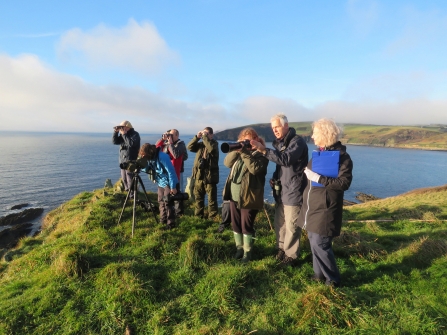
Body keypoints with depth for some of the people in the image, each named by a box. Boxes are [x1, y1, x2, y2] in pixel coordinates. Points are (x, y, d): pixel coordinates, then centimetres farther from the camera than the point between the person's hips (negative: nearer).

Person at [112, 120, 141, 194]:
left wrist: (124, 134, -19)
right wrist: (116, 132, -4)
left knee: (130, 179, -9)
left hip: (131, 161, -8)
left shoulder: (135, 134, -7)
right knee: (124, 179, 13)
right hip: (123, 161, 8)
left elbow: (131, 144, -24)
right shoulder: (122, 134, 14)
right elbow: (115, 142, 7)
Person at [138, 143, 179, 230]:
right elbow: (146, 170, 8)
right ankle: (163, 220, 29)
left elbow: (171, 171, -24)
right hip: (160, 183, 8)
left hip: (168, 183, -8)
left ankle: (171, 223, 5)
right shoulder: (150, 158, 0)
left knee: (168, 203, -5)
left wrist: (173, 187, -22)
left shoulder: (162, 157, -25)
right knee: (161, 202, 15)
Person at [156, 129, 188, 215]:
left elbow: (176, 155, -26)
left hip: (176, 171, -7)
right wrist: (162, 139, -4)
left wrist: (170, 143, -19)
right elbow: (156, 147, 6)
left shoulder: (181, 144, -10)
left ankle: (179, 211, 10)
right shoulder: (166, 142, 10)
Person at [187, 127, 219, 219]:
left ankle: (212, 218, 12)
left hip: (210, 176, -5)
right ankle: (198, 216, 29)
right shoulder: (200, 144, 12)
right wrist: (197, 137, -7)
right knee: (198, 198, 15)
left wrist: (205, 137, -17)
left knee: (212, 199, 2)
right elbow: (189, 147, 1)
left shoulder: (214, 143, -2)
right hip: (199, 175, 5)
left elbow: (211, 148, -25)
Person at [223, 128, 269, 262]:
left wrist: (245, 152, -24)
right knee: (235, 224, 15)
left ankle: (247, 251, 19)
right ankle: (239, 247, 32)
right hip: (234, 195, 7)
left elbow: (255, 168, -25)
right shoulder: (239, 151, 13)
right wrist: (236, 150, -12)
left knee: (246, 225, 3)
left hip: (248, 196, -6)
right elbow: (227, 163, 1)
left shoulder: (260, 153, -6)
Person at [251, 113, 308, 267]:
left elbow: (285, 159, -31)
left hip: (293, 191, -8)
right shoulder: (279, 142, 14)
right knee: (279, 222, 16)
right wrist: (275, 178, 2)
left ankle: (291, 256, 17)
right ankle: (281, 249, 33)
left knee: (291, 226, 1)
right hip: (281, 190, 8)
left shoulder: (297, 141, -14)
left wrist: (264, 150, -38)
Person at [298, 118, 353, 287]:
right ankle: (320, 274, 31)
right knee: (314, 242, 14)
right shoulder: (318, 153, 14)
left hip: (325, 208, -8)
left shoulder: (342, 156, -10)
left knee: (320, 244, -5)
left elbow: (344, 183, -19)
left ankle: (333, 279, 14)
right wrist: (308, 172, 9)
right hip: (313, 206, 8)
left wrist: (319, 178, -25)